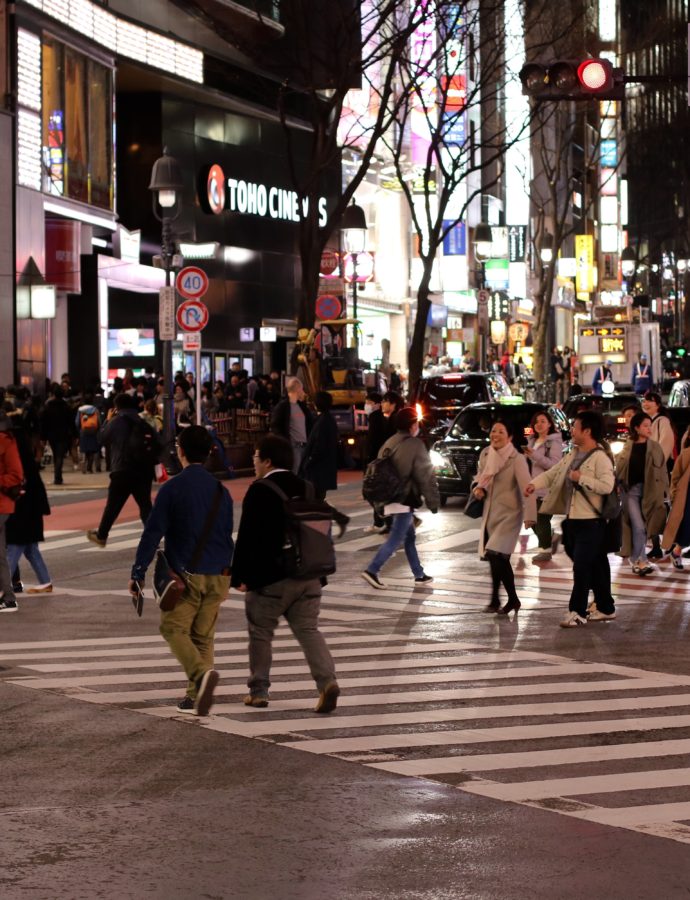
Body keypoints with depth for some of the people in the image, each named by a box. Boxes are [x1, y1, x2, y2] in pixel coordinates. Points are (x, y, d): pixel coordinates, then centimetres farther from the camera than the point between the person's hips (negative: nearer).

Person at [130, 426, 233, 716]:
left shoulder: (172, 488, -8)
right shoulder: (220, 491, 8)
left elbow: (153, 533, -9)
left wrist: (138, 573, -5)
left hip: (185, 573, -5)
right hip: (217, 576, 5)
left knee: (174, 628, 2)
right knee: (203, 635, 11)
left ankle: (201, 673, -24)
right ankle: (195, 696, 10)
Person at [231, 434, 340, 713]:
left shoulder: (259, 491, -11)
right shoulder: (305, 488, 9)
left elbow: (247, 538, -14)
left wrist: (239, 576, -8)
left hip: (270, 578, -5)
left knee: (260, 632, 9)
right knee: (308, 630, 6)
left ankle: (258, 690, 15)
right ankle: (327, 680, -12)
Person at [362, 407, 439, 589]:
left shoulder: (389, 443, 9)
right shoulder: (415, 444, -14)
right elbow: (425, 476, -14)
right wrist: (433, 501, -8)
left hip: (390, 497, 9)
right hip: (405, 499, -9)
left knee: (409, 536, 17)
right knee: (396, 539, -5)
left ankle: (419, 574, 24)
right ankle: (372, 570, -12)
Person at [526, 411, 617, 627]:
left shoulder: (600, 458, -12)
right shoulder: (573, 455, 14)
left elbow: (607, 486, -23)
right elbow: (552, 473, 14)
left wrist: (581, 479, -21)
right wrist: (535, 483, -3)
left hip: (590, 521, -8)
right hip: (572, 519, 8)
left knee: (582, 567, -8)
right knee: (594, 567, 14)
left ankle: (577, 612, -5)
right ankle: (605, 607, 22)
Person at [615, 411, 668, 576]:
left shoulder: (654, 447, 4)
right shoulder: (627, 448, 3)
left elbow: (662, 470, 4)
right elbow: (619, 470, 6)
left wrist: (663, 490, -3)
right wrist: (619, 485, -4)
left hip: (649, 490, 1)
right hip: (631, 489, -1)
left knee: (640, 527, 7)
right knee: (638, 526, -10)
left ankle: (636, 559, 23)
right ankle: (640, 561, -3)